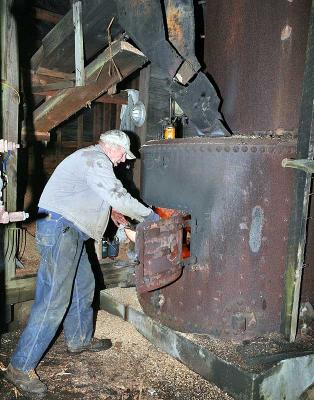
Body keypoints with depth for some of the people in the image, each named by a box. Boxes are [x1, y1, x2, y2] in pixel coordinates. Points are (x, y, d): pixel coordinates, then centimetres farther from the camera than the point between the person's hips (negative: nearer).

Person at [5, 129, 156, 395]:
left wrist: (110, 211, 25)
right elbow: (117, 196, -20)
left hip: (69, 231, 11)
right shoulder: (96, 160, -13)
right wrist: (147, 214, -8)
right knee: (54, 301, -8)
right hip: (59, 229, -11)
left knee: (84, 286, 19)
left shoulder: (90, 158, 20)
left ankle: (79, 340, 36)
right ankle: (20, 367, 4)